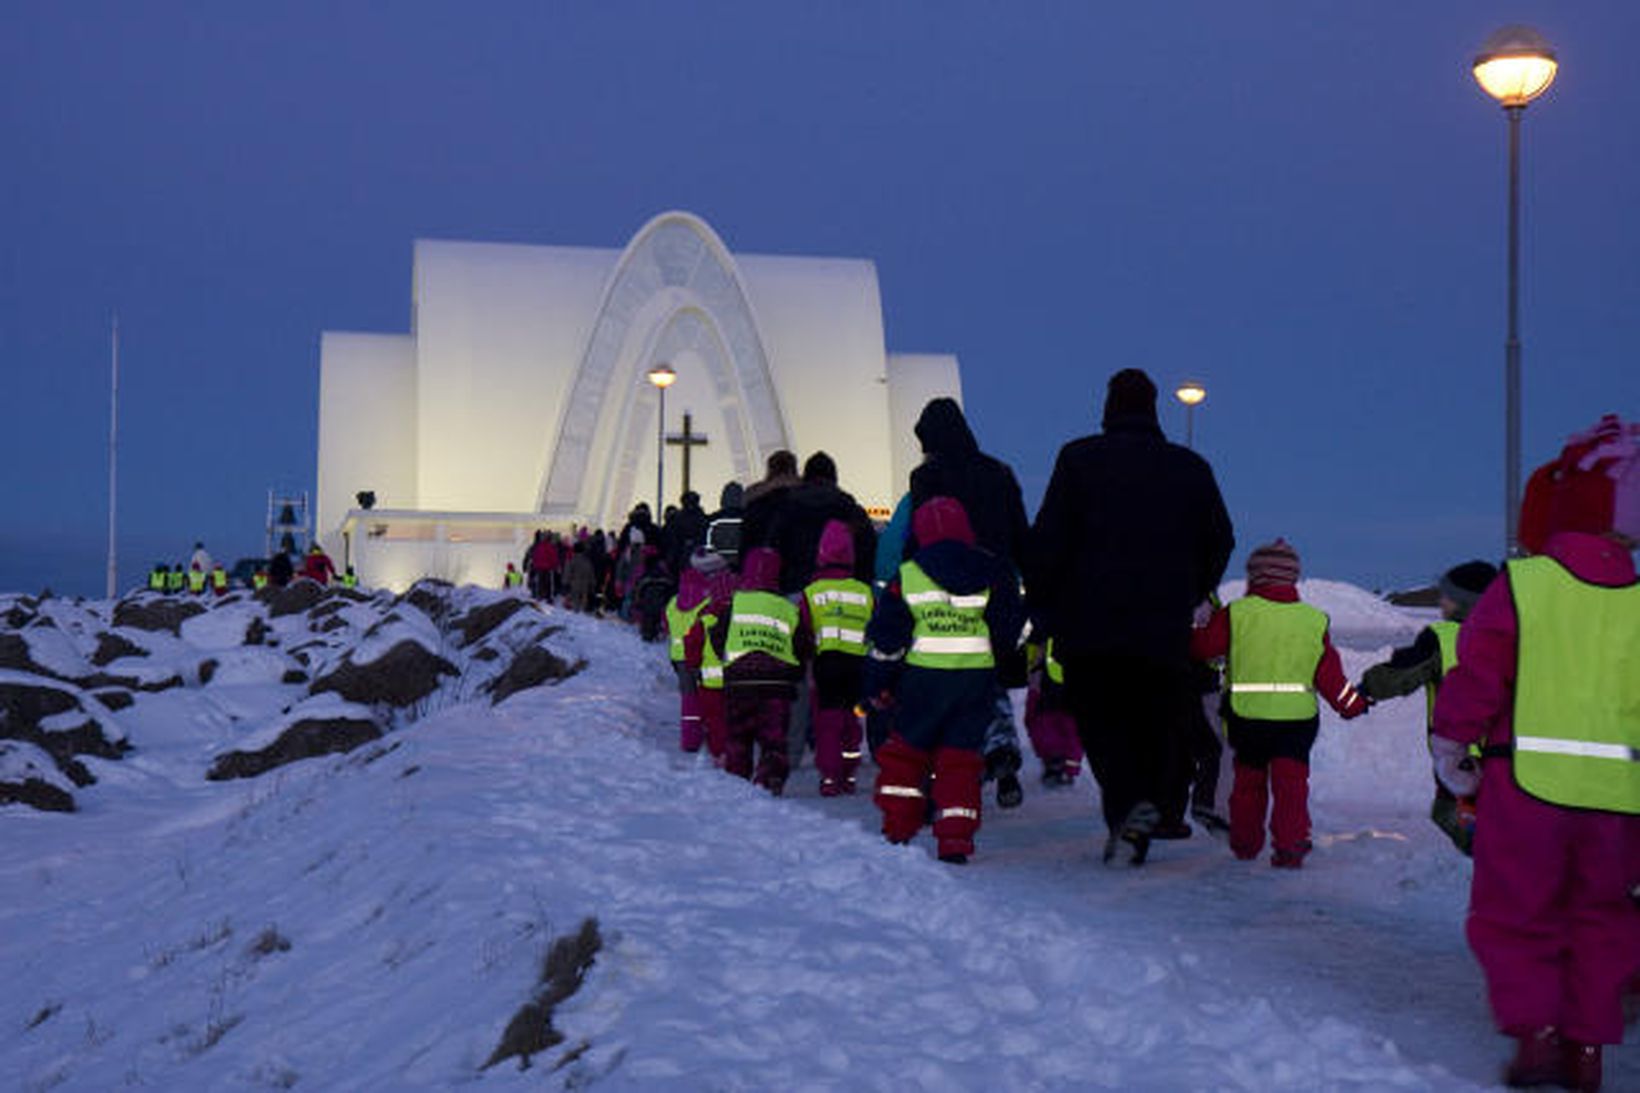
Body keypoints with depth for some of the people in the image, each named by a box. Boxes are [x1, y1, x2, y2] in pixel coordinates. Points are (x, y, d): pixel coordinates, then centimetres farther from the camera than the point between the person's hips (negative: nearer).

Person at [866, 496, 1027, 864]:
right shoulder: (993, 572, 4)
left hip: (923, 679, -1)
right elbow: (1013, 629, 7)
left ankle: (897, 830, 14)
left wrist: (878, 684, 11)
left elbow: (886, 639, 1)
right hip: (978, 678, 1)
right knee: (961, 756, 8)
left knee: (906, 750, 15)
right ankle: (956, 840, 1)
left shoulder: (907, 576, 0)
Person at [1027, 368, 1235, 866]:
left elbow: (1048, 540, -4)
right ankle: (1143, 809, 2)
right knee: (1155, 729, 11)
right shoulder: (1191, 467, 9)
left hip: (1090, 625, -2)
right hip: (1165, 633, 2)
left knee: (1101, 721, 3)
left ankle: (1128, 805, -18)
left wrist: (1041, 606, 4)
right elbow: (1220, 543, 14)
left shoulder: (1078, 458, 1)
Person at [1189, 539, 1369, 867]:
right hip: (1298, 715, 0)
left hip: (1246, 714, 0)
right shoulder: (1314, 620, 3)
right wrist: (1352, 703, 17)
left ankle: (1244, 843, 26)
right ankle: (1290, 846, -6)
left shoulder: (1235, 614, -5)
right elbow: (1328, 672, 6)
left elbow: (1202, 646, -1)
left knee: (1248, 779, 16)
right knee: (1291, 782, 3)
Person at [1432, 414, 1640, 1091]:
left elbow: (1475, 675, -7)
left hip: (1527, 782, -3)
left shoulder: (1519, 585, -8)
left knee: (1515, 914, 10)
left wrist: (1449, 746, 6)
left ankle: (1535, 1029, -1)